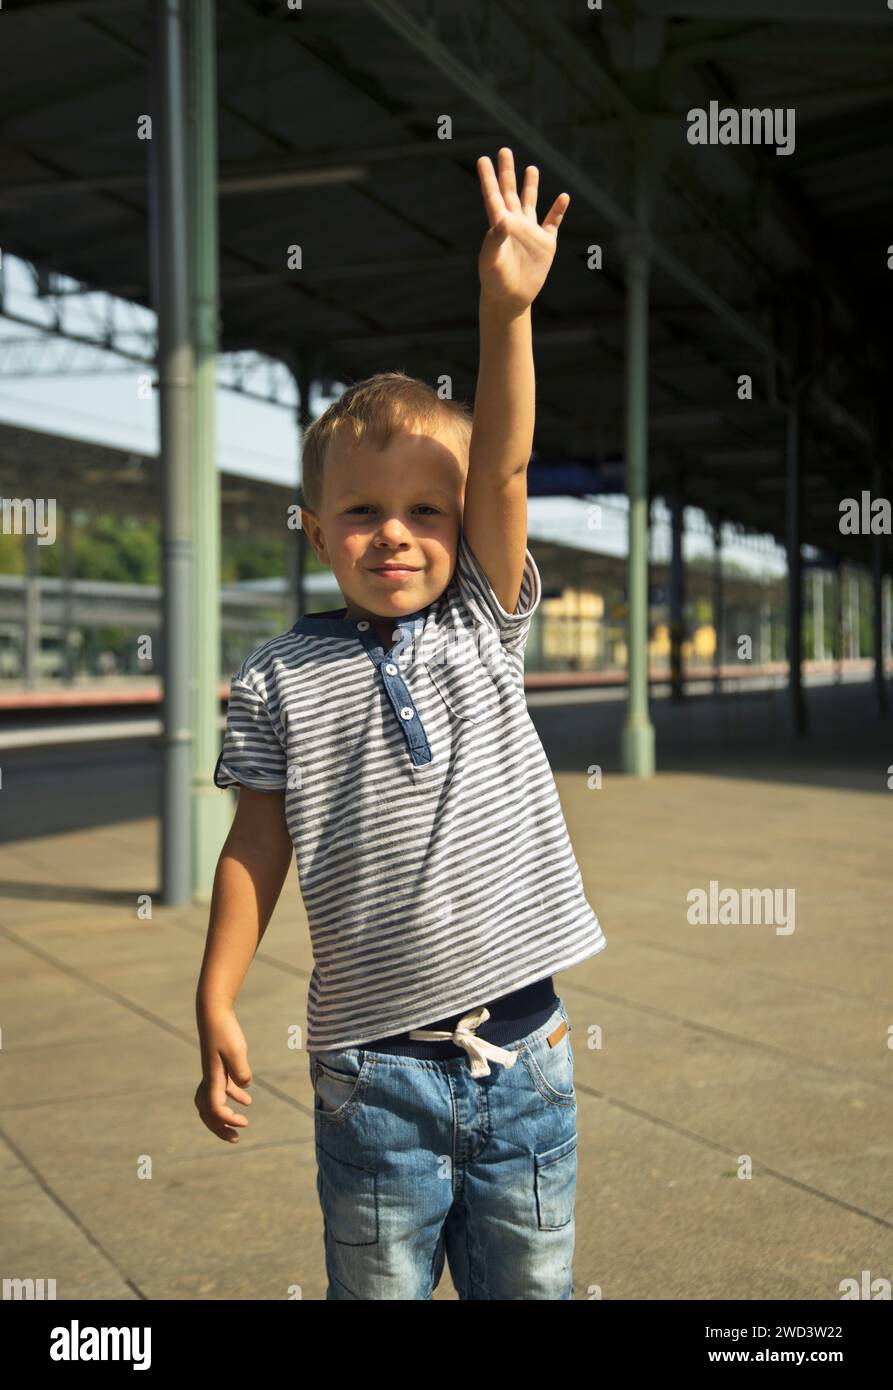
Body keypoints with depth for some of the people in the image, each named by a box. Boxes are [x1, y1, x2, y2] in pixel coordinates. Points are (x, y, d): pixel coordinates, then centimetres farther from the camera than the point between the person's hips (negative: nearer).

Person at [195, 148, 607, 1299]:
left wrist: (506, 309, -22)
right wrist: (215, 1007, -4)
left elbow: (502, 469, -11)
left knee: (529, 1286, 16)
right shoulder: (279, 680, -2)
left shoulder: (483, 627, 2)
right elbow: (257, 845, 0)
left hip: (523, 1052, 2)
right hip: (374, 1069, -2)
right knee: (377, 1286, 11)